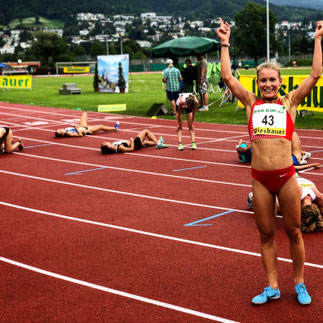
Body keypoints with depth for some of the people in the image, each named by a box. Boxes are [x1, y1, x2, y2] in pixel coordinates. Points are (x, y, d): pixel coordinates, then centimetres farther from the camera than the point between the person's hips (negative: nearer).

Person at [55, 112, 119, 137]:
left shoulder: (65, 129, -12)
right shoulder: (69, 134, -34)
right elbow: (80, 135, -35)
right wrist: (76, 128, -36)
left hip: (82, 127, 8)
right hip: (86, 131, -8)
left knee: (84, 113, 17)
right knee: (101, 126, 4)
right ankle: (114, 128, 28)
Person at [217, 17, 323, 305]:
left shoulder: (290, 102, 5)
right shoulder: (251, 103, 8)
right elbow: (227, 77, 6)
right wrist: (225, 43, 9)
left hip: (286, 177, -1)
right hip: (260, 179, 2)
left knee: (294, 232, 9)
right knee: (266, 235, 10)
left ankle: (300, 284, 25)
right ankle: (272, 287, 23)